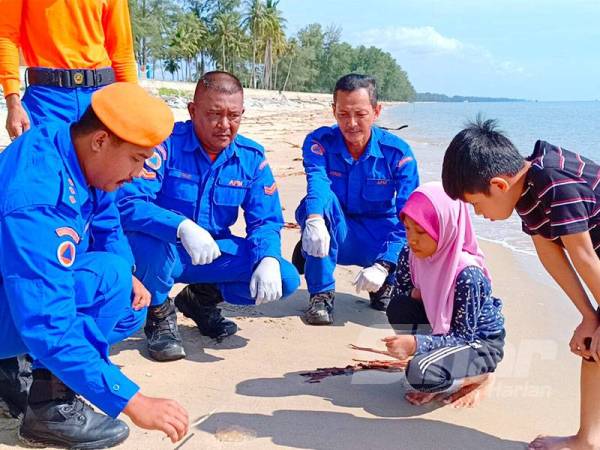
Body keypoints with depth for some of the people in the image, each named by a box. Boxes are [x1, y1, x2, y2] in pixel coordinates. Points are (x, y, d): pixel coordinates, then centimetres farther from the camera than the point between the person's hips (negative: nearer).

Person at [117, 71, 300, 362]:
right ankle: (159, 314, -4)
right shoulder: (165, 144, -18)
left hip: (215, 254, 4)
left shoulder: (252, 157, -4)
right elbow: (127, 203, -30)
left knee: (286, 279, -14)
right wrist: (183, 227, -47)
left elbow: (266, 221, -5)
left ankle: (202, 298, 14)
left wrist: (268, 260, -28)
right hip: (162, 252, -4)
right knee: (150, 244, -39)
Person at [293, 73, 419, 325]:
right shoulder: (319, 142, -12)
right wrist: (314, 219, -57)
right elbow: (317, 181, -34)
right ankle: (321, 294, -21)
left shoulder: (397, 152, -13)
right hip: (335, 237, 0)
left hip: (380, 240, 1)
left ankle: (385, 285, 8)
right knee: (324, 199, -32)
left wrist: (382, 266, -34)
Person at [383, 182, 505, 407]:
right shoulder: (410, 255, -12)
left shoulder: (467, 274, -30)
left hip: (480, 342, -6)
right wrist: (416, 294, -21)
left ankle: (480, 376, -1)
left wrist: (416, 344, -39)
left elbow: (463, 336, -27)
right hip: (444, 328, 6)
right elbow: (399, 296, 2)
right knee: (398, 309, -20)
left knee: (421, 374, -30)